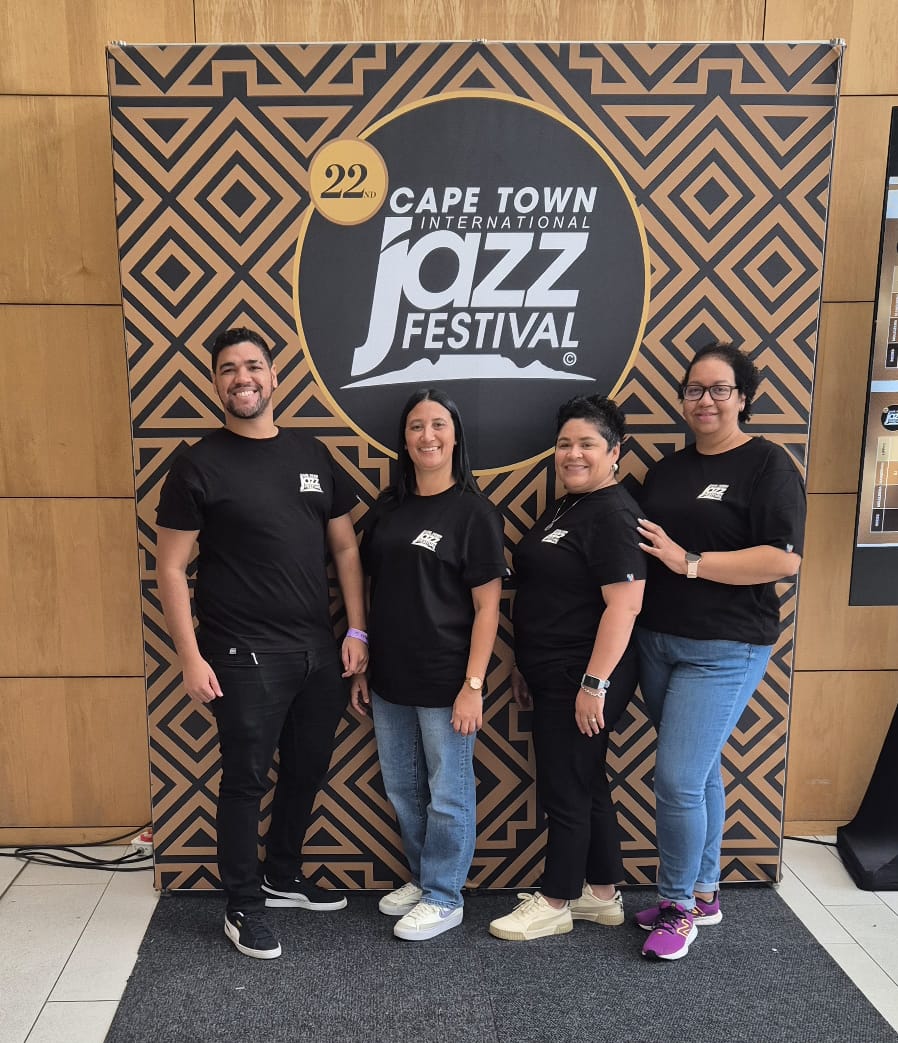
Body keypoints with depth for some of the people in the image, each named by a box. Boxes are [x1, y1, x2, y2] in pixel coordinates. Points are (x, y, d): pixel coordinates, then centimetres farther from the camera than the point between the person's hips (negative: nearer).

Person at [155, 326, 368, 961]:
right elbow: (171, 568, -6)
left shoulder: (312, 455, 6)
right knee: (246, 781, 7)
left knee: (307, 772, 17)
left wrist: (356, 632, 3)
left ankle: (283, 877, 40)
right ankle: (244, 907, 28)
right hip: (246, 658, -5)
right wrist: (191, 657, -12)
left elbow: (345, 547, 9)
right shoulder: (199, 466, -6)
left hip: (321, 650, 5)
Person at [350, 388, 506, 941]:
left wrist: (473, 685, -15)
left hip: (445, 682, -6)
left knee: (448, 794, 9)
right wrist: (362, 668, 10)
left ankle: (445, 898, 29)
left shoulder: (474, 511, -10)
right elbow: (371, 590, 10)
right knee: (403, 789, 19)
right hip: (390, 680, 6)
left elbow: (487, 606, -11)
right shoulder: (388, 507, 6)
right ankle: (423, 878, 41)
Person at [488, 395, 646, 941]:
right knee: (587, 783, 18)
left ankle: (554, 904, 23)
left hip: (582, 679, -10)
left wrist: (594, 683, -24)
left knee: (565, 789, 4)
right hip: (552, 674, 10)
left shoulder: (614, 514, -17)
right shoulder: (564, 508, 13)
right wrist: (526, 663, 18)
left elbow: (625, 604, -23)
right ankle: (602, 895, 34)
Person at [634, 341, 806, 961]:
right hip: (658, 642, 6)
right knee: (699, 772, 16)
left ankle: (679, 907, 16)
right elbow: (644, 549, 20)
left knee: (677, 780, -6)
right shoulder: (666, 471, 12)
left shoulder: (768, 466, -8)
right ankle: (704, 894, 32)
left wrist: (689, 562, -19)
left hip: (724, 651, -6)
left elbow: (785, 560, -18)